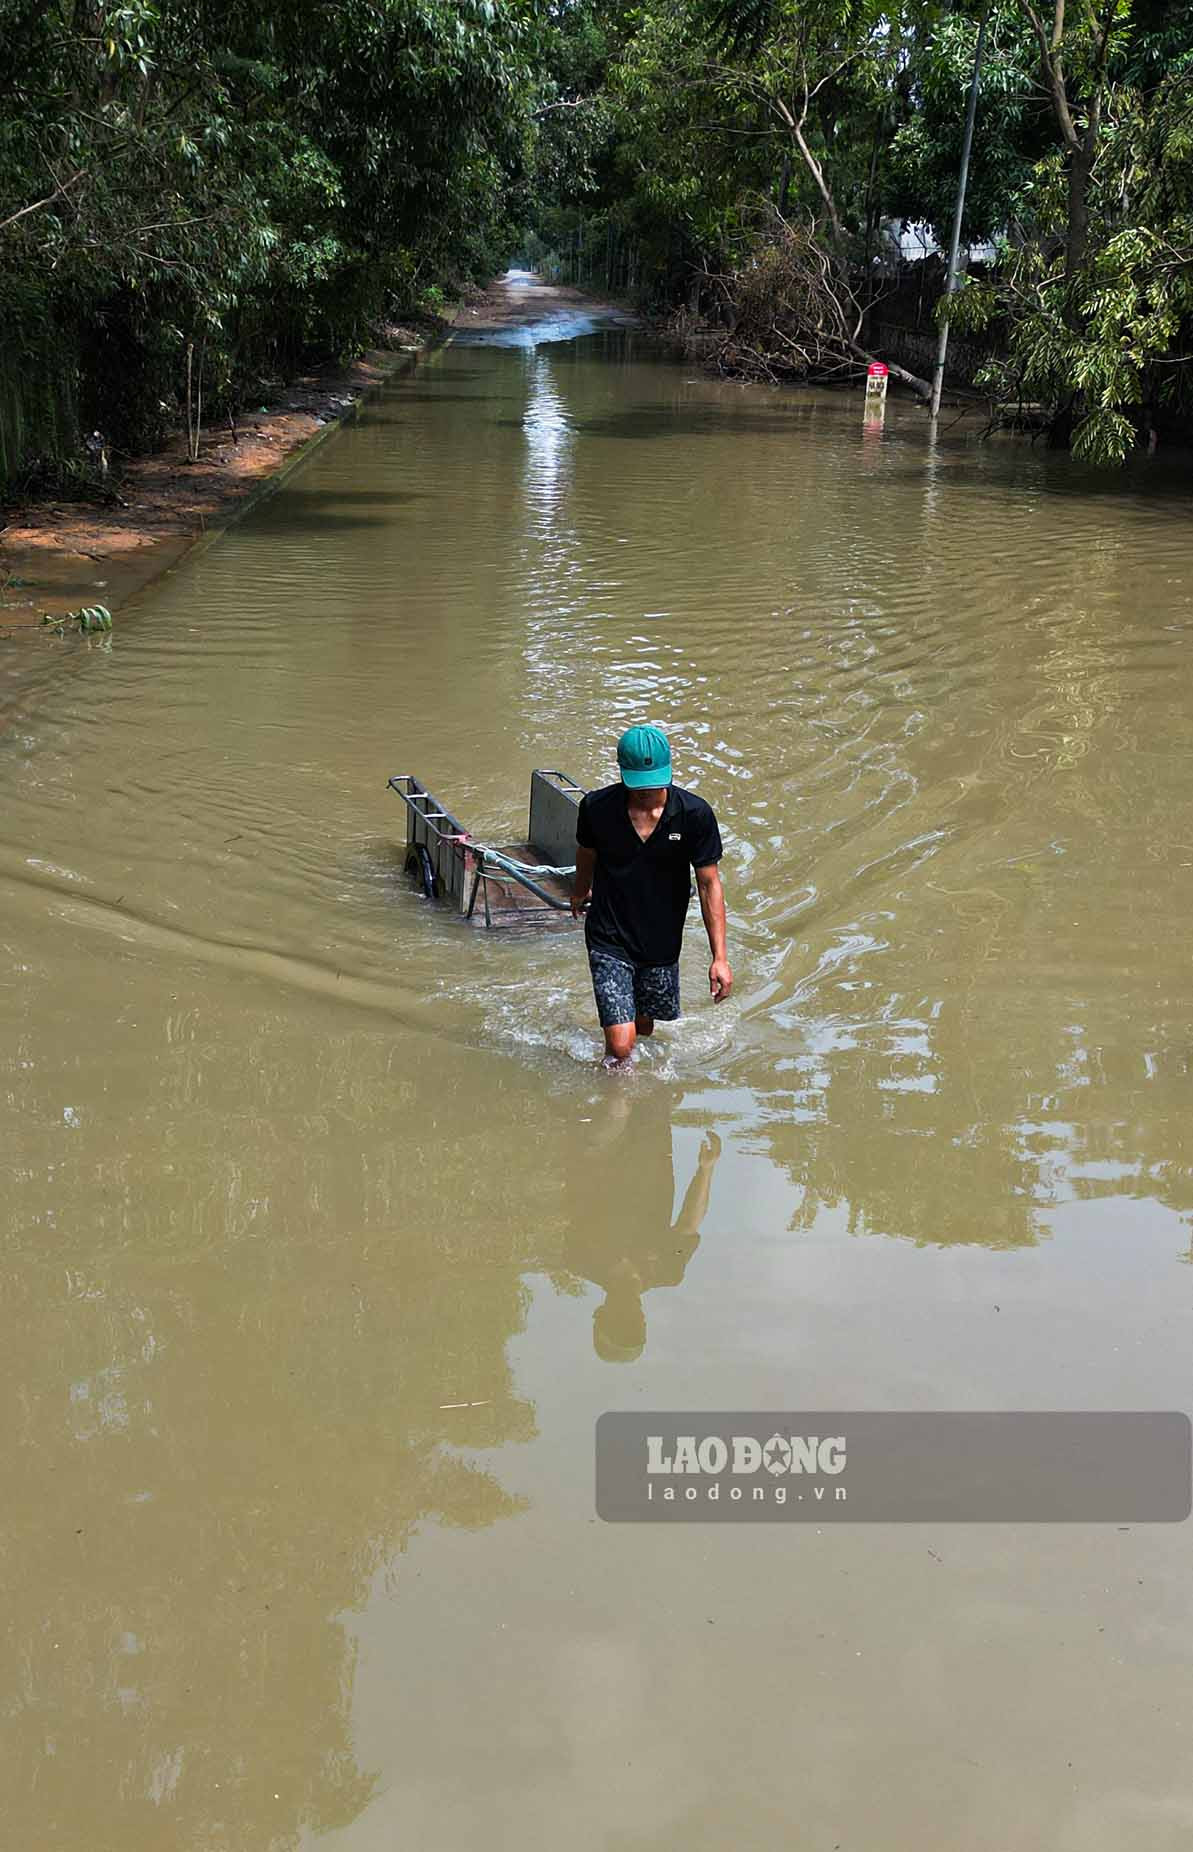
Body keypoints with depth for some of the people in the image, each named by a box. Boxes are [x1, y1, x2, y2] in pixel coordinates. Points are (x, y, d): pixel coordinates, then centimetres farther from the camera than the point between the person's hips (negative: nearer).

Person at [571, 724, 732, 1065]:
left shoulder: (695, 815, -15)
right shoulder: (596, 807, -15)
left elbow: (709, 884, -7)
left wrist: (719, 957, -10)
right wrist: (580, 893, 28)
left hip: (662, 943, 2)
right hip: (610, 942, -2)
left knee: (644, 1025, 21)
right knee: (620, 1046, -13)